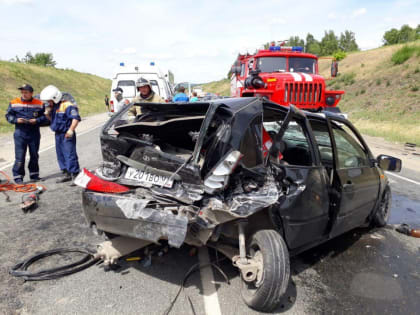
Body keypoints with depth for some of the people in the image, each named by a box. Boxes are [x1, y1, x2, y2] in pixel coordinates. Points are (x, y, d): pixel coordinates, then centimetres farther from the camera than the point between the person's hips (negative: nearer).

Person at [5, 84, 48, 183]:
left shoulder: (39, 104, 3)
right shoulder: (14, 103, 3)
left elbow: (45, 117, 5)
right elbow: (8, 116, 6)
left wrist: (36, 120, -13)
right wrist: (16, 120, -12)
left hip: (34, 133, 2)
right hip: (20, 134, -1)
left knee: (34, 155, 12)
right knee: (20, 156, -4)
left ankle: (34, 174, 25)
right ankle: (18, 176, 6)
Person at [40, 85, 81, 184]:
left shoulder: (67, 105, -13)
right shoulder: (53, 107, 14)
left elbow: (76, 118, -20)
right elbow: (52, 119, 25)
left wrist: (71, 130, -28)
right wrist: (48, 114, 4)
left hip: (67, 135, -9)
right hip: (58, 134, 9)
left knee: (70, 155, -11)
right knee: (60, 155, 14)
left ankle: (75, 175, -7)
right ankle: (66, 174, 24)